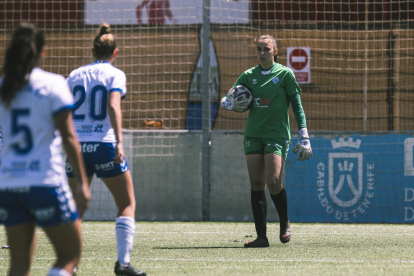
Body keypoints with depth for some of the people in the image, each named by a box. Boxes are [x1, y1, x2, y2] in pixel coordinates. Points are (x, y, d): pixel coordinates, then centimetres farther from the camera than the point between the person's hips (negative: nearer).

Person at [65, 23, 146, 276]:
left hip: (77, 144, 4)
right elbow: (113, 106, -16)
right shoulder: (114, 74, 0)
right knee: (127, 205, 8)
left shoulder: (75, 75, 11)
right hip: (104, 143, -4)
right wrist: (119, 141, -23)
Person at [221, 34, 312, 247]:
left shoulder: (284, 74, 0)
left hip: (277, 134, -4)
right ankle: (261, 236, -1)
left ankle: (285, 222, 11)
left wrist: (304, 138, -5)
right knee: (256, 184, -2)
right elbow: (225, 100, 15)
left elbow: (297, 106, 1)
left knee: (273, 182, -16)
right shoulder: (248, 76, 10)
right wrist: (235, 104, -9)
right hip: (253, 134, 4)